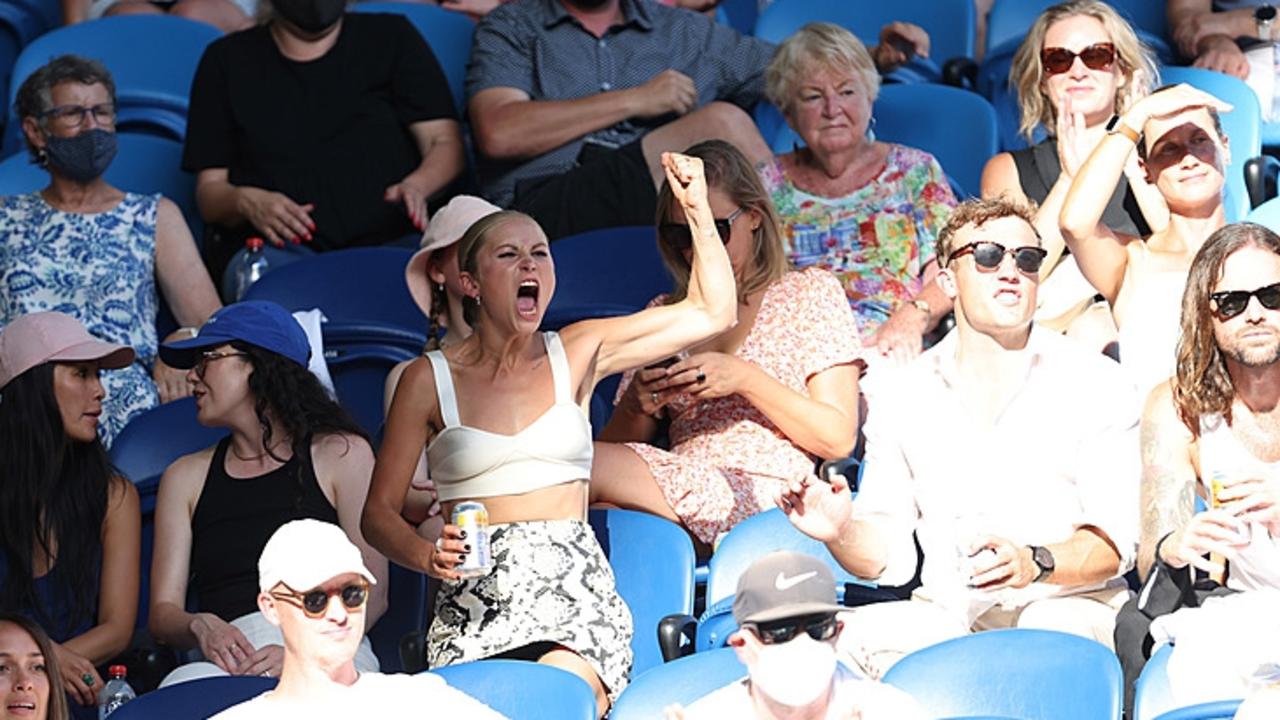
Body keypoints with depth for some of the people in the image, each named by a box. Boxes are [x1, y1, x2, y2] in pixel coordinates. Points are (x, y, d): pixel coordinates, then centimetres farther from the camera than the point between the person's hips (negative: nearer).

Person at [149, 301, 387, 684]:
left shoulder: (342, 453, 13)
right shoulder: (187, 476, 23)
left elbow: (371, 594, 1)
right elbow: (163, 612, 14)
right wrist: (200, 627, -12)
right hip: (228, 664, 3)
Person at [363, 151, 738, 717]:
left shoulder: (578, 354, 12)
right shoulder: (430, 379, 7)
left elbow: (712, 313, 11)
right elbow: (379, 512, 7)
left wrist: (697, 209, 1)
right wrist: (428, 557, -13)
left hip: (576, 592, 1)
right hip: (474, 604, 0)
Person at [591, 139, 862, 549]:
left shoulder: (809, 293, 15)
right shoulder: (664, 315, 26)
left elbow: (839, 439, 4)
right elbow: (618, 447, 21)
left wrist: (746, 380, -8)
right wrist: (636, 408, -3)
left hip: (761, 497, -4)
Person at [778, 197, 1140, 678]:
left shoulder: (1095, 384, 5)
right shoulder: (902, 397, 12)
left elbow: (1115, 542, -4)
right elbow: (888, 555, 10)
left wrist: (1036, 564, -24)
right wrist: (842, 535, -13)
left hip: (1069, 607, -2)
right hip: (947, 614, 2)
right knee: (855, 636, -30)